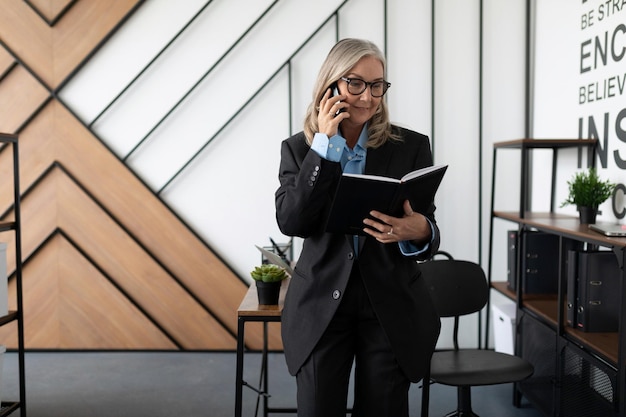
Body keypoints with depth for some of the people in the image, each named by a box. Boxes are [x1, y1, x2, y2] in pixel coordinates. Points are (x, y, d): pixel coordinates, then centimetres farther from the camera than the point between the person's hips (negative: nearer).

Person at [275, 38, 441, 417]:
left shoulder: (412, 146, 0)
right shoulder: (298, 148, 2)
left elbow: (427, 226, -1)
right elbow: (291, 222, -12)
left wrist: (419, 231, -26)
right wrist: (325, 145, -13)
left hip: (392, 309, 0)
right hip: (321, 307, 1)